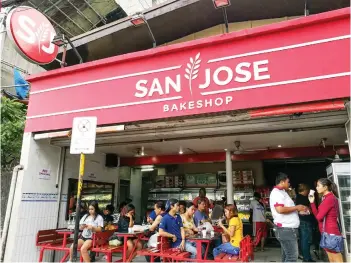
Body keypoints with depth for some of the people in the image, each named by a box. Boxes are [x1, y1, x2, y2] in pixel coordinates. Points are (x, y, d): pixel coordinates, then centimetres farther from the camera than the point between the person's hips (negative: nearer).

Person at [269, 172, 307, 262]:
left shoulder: (281, 192, 19)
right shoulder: (277, 193, -14)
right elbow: (280, 209, -26)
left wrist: (299, 209, 12)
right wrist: (296, 207, -15)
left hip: (288, 228, 11)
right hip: (285, 229, -11)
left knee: (287, 256, 15)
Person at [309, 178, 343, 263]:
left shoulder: (330, 198, -15)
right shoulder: (326, 198, 14)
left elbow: (319, 217, -16)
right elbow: (317, 216, 11)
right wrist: (312, 202, 5)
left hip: (330, 233, -10)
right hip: (327, 232, 10)